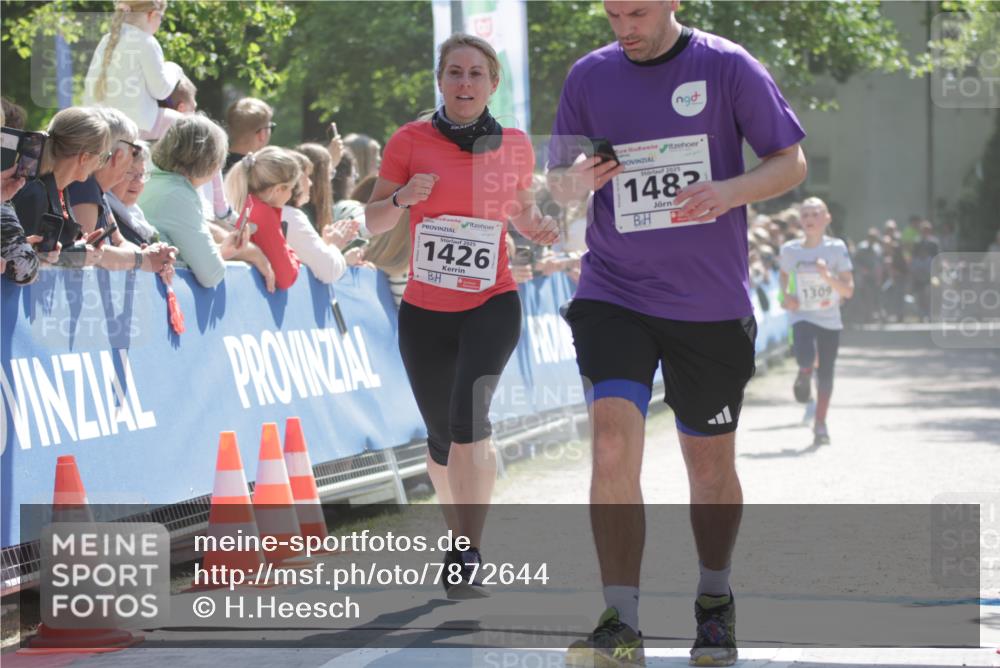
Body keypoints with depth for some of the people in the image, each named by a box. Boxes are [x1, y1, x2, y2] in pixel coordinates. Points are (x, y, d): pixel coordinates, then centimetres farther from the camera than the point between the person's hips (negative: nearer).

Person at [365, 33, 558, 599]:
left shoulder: (515, 146, 2)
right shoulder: (411, 141, -2)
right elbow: (374, 222, 2)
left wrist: (538, 226, -4)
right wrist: (402, 197, -19)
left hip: (492, 305, -1)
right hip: (424, 312, 2)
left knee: (468, 417, -24)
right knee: (442, 440, 12)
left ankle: (469, 558, -23)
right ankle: (460, 536, 38)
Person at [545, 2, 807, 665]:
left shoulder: (728, 67, -5)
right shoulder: (589, 76, 3)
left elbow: (792, 162, -1)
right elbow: (557, 182, 12)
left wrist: (729, 192, -21)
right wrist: (579, 180, -13)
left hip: (711, 304, -1)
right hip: (614, 293, 1)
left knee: (710, 462, 10)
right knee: (613, 441, -18)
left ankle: (715, 602, 34)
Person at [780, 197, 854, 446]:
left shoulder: (836, 248, -9)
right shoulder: (790, 250, -4)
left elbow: (849, 291, -10)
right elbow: (783, 275, 19)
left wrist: (828, 276, -27)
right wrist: (786, 296, 1)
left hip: (829, 319, 0)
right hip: (801, 316, 0)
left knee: (826, 372, 5)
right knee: (806, 357, -26)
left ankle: (820, 425, 22)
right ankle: (805, 374, 12)